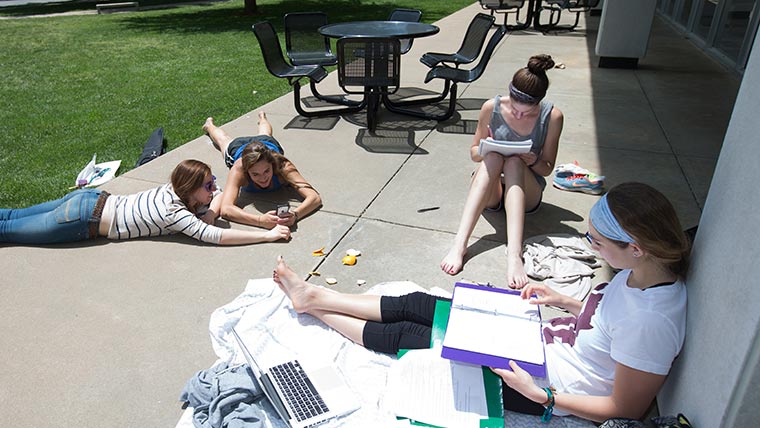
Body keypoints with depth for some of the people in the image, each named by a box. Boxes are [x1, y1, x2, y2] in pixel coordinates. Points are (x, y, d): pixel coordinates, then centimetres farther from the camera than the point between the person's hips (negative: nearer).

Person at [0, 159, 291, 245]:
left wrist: (211, 211, -15)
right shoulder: (174, 212, -28)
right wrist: (268, 236, -39)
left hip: (93, 200, 7)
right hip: (86, 220, -7)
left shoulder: (176, 190, -5)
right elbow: (216, 236, -37)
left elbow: (220, 196, 7)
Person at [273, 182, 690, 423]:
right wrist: (565, 302, 3)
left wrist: (540, 395, -23)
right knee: (412, 305, 5)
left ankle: (314, 305, 21)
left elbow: (625, 410, -23)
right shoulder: (646, 271, -7)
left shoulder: (649, 322, -33)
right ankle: (314, 296, 23)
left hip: (544, 383, -8)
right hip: (539, 338, 8)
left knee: (400, 336, -2)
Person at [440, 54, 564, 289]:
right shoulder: (492, 108, -10)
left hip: (526, 192, 0)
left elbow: (547, 168, -1)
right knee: (493, 156, -32)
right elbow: (474, 152, 3)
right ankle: (459, 244, -45)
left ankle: (514, 254, -50)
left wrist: (533, 161, -23)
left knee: (514, 161, -32)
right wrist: (485, 150, -21)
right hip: (491, 192, 0)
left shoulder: (552, 116, -11)